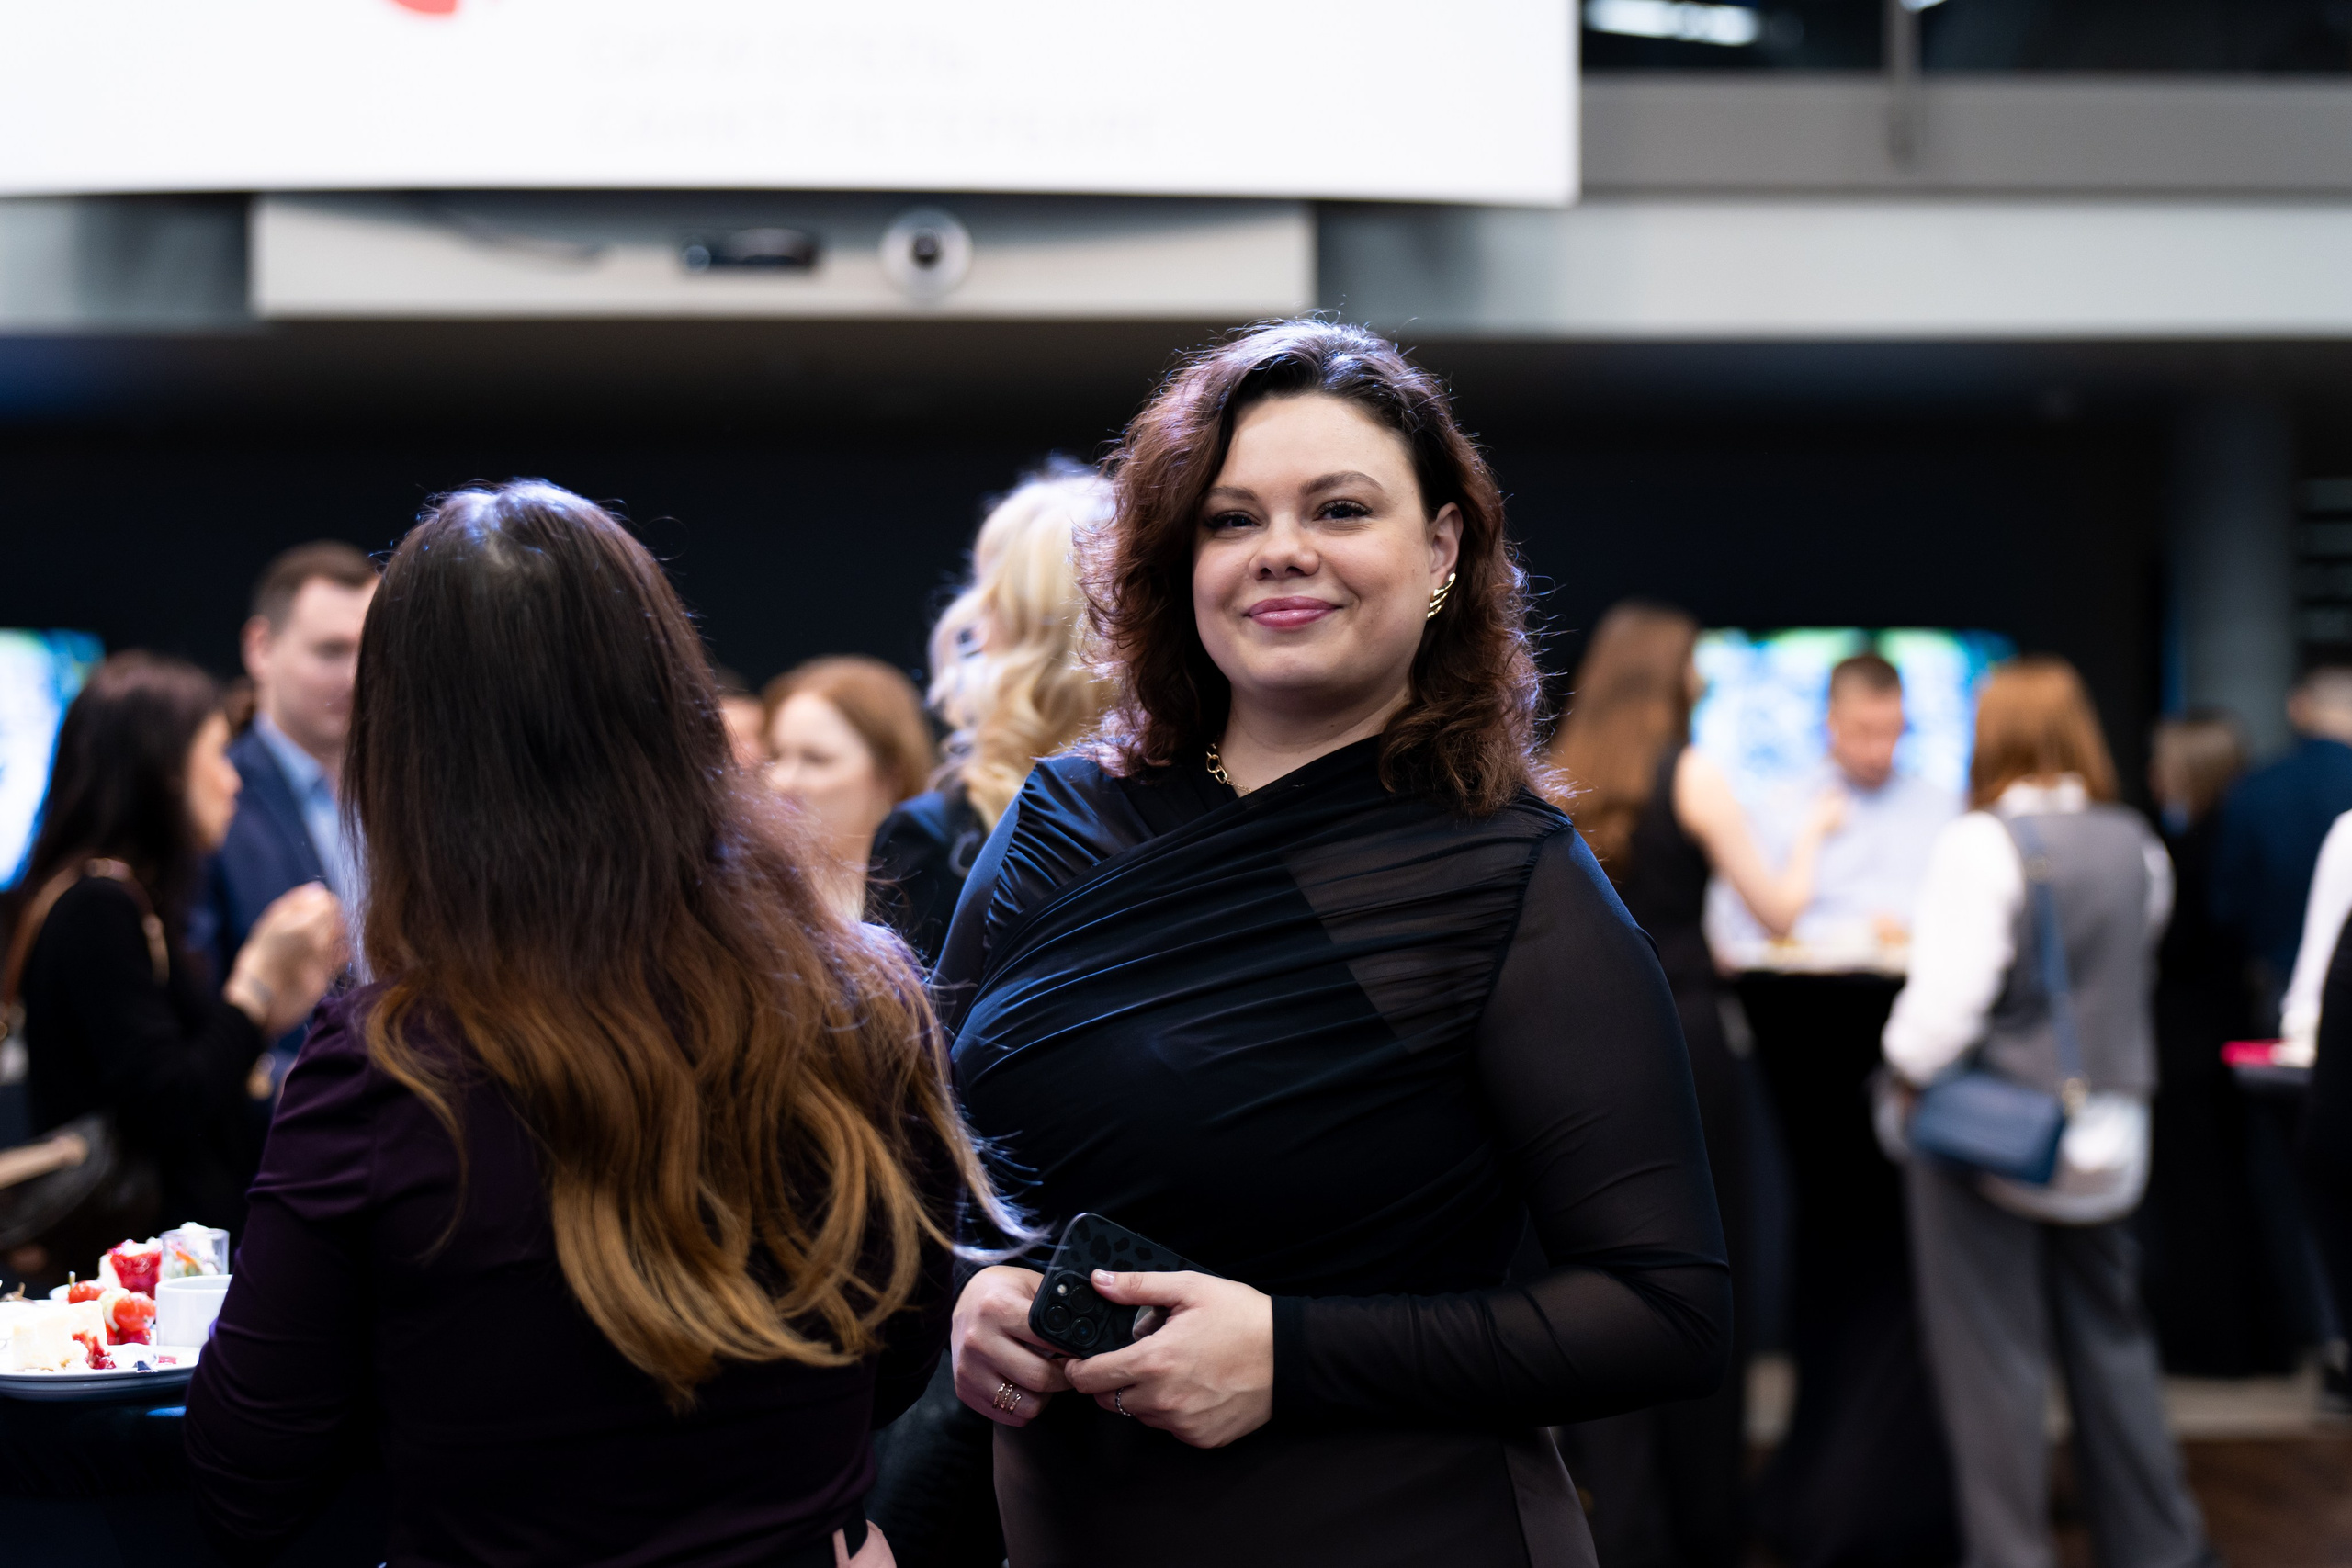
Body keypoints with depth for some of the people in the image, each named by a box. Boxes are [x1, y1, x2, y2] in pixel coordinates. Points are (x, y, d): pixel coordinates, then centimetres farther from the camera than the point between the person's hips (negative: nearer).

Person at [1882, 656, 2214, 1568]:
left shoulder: (1983, 844, -16)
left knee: (1993, 1357, 3)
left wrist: (1908, 1068, -5)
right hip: (2104, 1129, 6)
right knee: (2109, 1339, 18)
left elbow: (1951, 990, -20)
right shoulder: (2136, 847, 3)